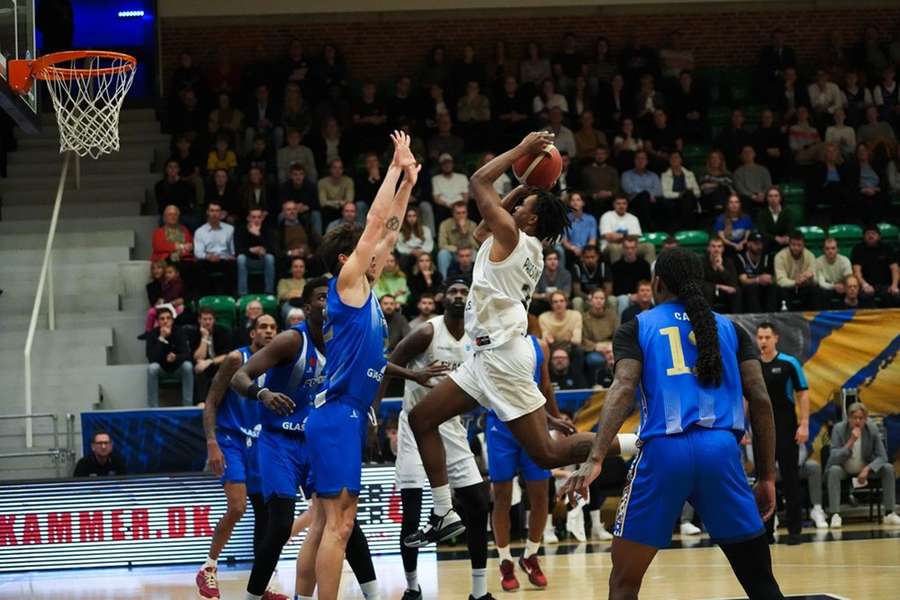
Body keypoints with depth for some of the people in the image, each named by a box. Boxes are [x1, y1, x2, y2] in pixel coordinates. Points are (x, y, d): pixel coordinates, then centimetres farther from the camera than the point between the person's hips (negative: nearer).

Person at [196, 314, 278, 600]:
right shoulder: (237, 359, -9)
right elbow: (211, 402, -10)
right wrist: (212, 444, -20)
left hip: (259, 444, 6)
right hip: (231, 440, -6)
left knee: (264, 514, 5)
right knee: (236, 508, -21)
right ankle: (208, 570, -5)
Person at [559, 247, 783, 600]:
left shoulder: (636, 328, 13)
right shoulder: (730, 329, 19)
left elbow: (623, 390, -5)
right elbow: (761, 401, 10)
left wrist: (595, 460, -15)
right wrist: (767, 476, 13)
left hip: (663, 450, -1)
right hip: (720, 450, 2)